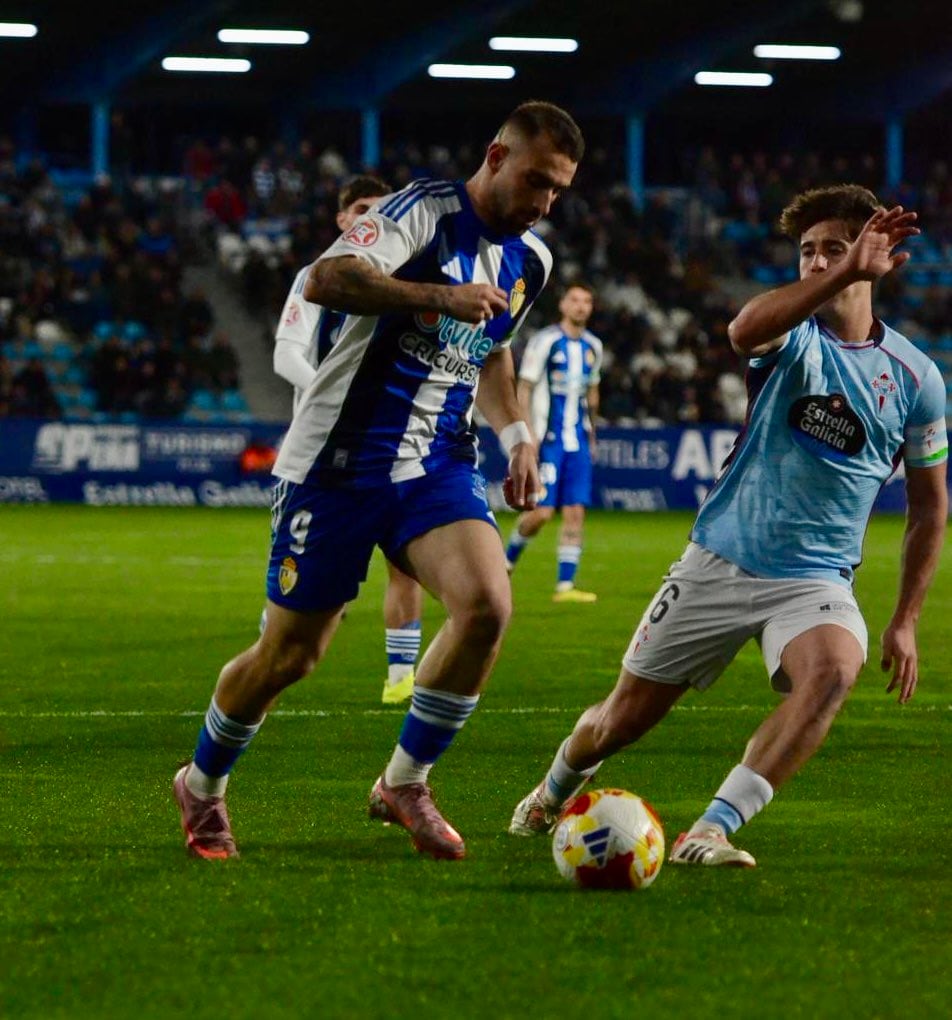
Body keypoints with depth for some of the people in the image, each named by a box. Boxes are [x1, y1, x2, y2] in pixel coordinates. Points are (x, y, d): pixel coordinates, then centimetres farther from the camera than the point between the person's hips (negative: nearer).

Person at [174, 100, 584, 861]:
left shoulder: (531, 261, 10)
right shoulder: (425, 212, -14)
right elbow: (325, 281, -31)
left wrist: (516, 433, 16)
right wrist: (438, 295, -41)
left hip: (437, 465, 6)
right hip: (339, 459, -6)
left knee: (488, 602, -21)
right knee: (290, 653, 2)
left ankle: (405, 783, -3)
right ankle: (203, 784, 30)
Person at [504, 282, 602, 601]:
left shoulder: (593, 347, 12)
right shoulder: (545, 341, -7)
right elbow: (524, 389, -6)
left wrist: (591, 434, 23)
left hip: (578, 441, 6)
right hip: (547, 440, -6)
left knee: (576, 512, -2)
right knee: (541, 511, -10)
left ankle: (565, 585, 0)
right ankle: (507, 560, 16)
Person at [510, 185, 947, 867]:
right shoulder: (795, 336, -4)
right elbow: (744, 332, -32)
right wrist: (848, 273, -43)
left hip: (816, 580, 0)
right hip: (720, 561, 0)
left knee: (834, 670, -34)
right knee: (627, 715, 7)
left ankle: (710, 832, -34)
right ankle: (554, 793, 42)